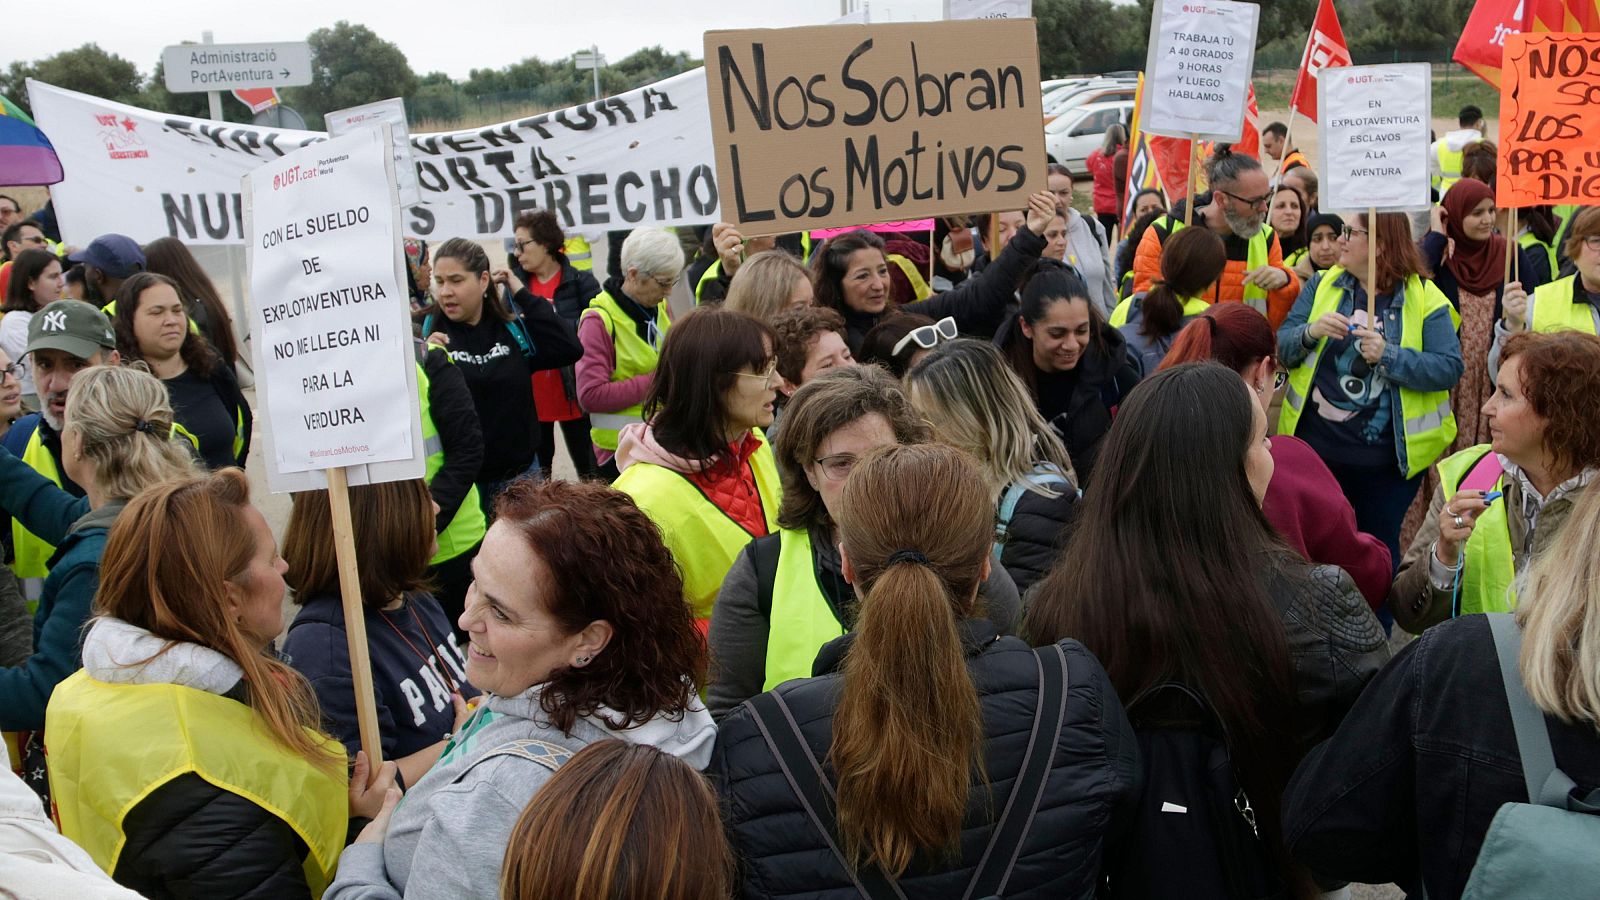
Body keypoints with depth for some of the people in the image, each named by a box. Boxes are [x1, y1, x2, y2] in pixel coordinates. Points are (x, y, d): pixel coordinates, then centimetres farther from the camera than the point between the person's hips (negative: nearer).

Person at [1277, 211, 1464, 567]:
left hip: (1388, 457, -3)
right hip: (1318, 447, 3)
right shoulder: (1322, 285, 6)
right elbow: (1281, 349, 1)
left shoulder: (1426, 299, -4)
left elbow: (1450, 368, -13)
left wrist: (1388, 356, -25)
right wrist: (1311, 332, -18)